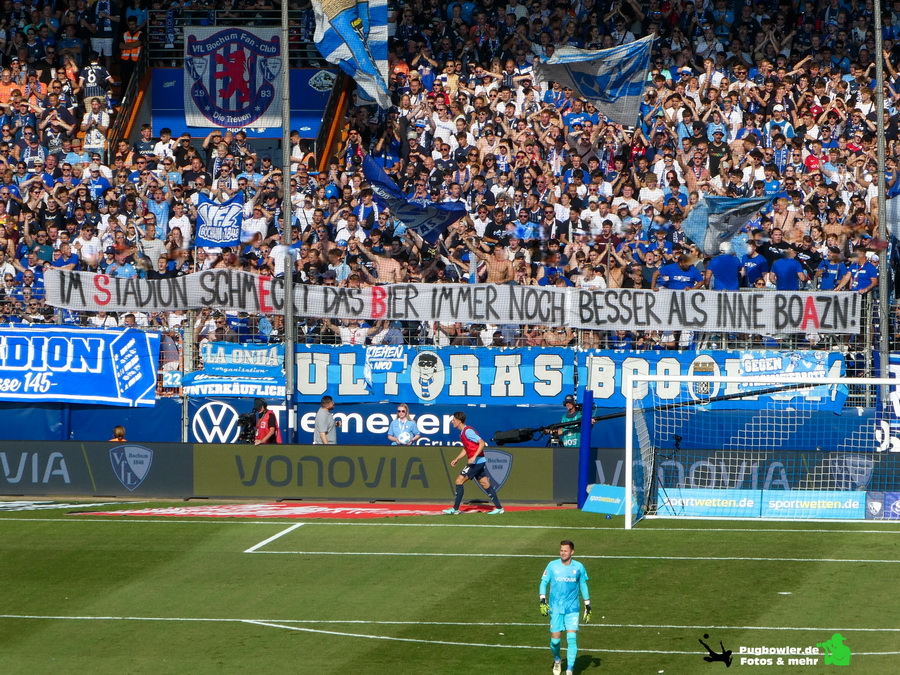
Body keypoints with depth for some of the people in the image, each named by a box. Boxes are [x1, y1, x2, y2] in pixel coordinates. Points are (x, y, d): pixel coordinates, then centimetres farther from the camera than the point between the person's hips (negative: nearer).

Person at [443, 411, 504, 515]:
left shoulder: (468, 431, -15)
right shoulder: (462, 432, 15)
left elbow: (482, 443, -21)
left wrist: (474, 457, -26)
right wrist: (456, 460, 22)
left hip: (476, 462, -10)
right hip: (480, 462, 10)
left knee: (459, 481, -7)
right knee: (485, 484, 11)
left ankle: (455, 509, -5)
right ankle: (499, 507, 11)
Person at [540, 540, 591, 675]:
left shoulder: (579, 567, 0)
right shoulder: (552, 566, -2)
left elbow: (583, 586, 12)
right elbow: (544, 583, 6)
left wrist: (588, 607, 12)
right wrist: (543, 601, -6)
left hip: (572, 609, 0)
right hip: (555, 609, 0)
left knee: (572, 638, -12)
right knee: (555, 639, -1)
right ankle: (557, 660, 32)